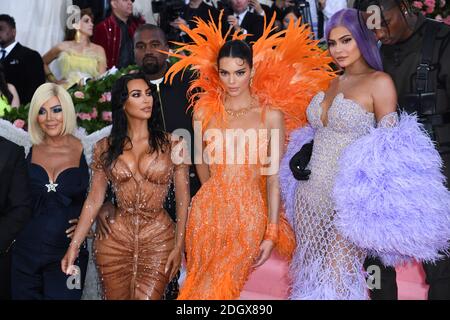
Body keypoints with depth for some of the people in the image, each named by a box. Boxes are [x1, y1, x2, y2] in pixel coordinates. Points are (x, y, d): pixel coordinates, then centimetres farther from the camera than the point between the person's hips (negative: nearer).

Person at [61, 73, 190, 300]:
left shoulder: (171, 144, -1)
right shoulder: (105, 147, 3)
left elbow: (183, 200, 1)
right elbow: (94, 200, 4)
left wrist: (179, 246, -4)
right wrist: (74, 246, 0)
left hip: (159, 240, -1)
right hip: (115, 240, 2)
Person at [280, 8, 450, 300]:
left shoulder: (380, 82, -8)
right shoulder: (332, 83, 12)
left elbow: (388, 146, -10)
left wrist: (372, 200, -18)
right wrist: (302, 153, 2)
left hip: (347, 198, -7)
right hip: (310, 192, 7)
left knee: (337, 276, 2)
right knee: (311, 273, 17)